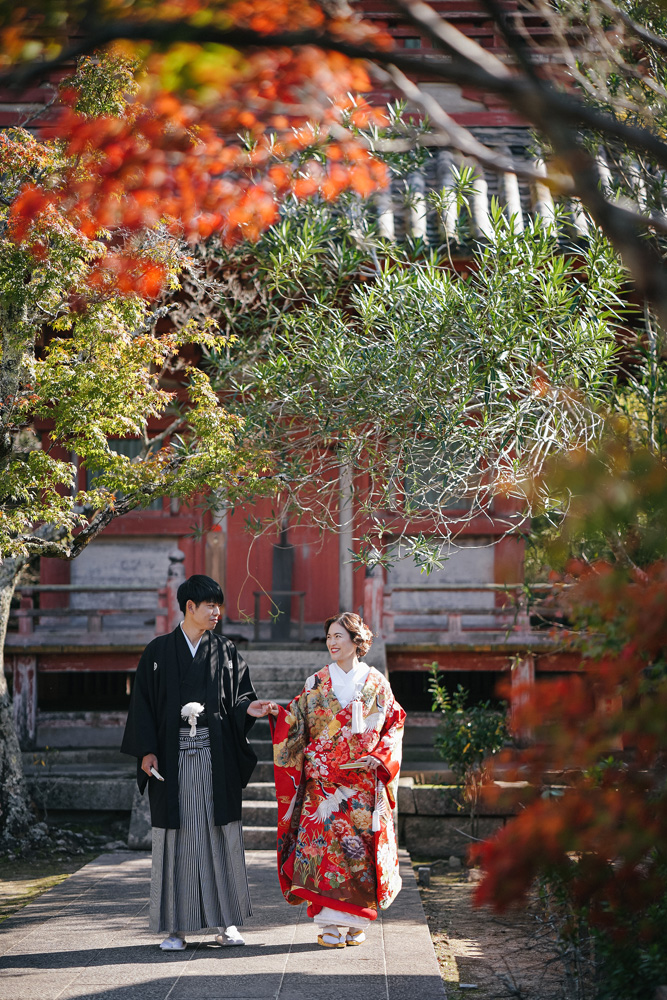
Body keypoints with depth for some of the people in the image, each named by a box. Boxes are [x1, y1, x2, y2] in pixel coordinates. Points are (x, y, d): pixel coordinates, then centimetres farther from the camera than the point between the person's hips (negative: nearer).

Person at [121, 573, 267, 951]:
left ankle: (225, 922, 9)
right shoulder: (159, 651, 6)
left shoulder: (226, 651, 11)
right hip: (172, 754, -1)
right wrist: (146, 750, -5)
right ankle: (176, 926, 5)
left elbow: (239, 695, 9)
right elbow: (143, 702, 4)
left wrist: (248, 708, -14)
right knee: (177, 835, 0)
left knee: (220, 832, 1)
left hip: (216, 755, 1)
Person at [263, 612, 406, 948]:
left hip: (364, 781, 0)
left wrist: (376, 757, -7)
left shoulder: (376, 684, 6)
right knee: (323, 844, -8)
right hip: (323, 781, 0)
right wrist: (280, 714, -15)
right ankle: (328, 925, -4)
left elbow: (394, 727, 6)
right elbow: (298, 725, 4)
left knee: (361, 846, -1)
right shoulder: (316, 683, 7)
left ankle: (355, 923, 11)